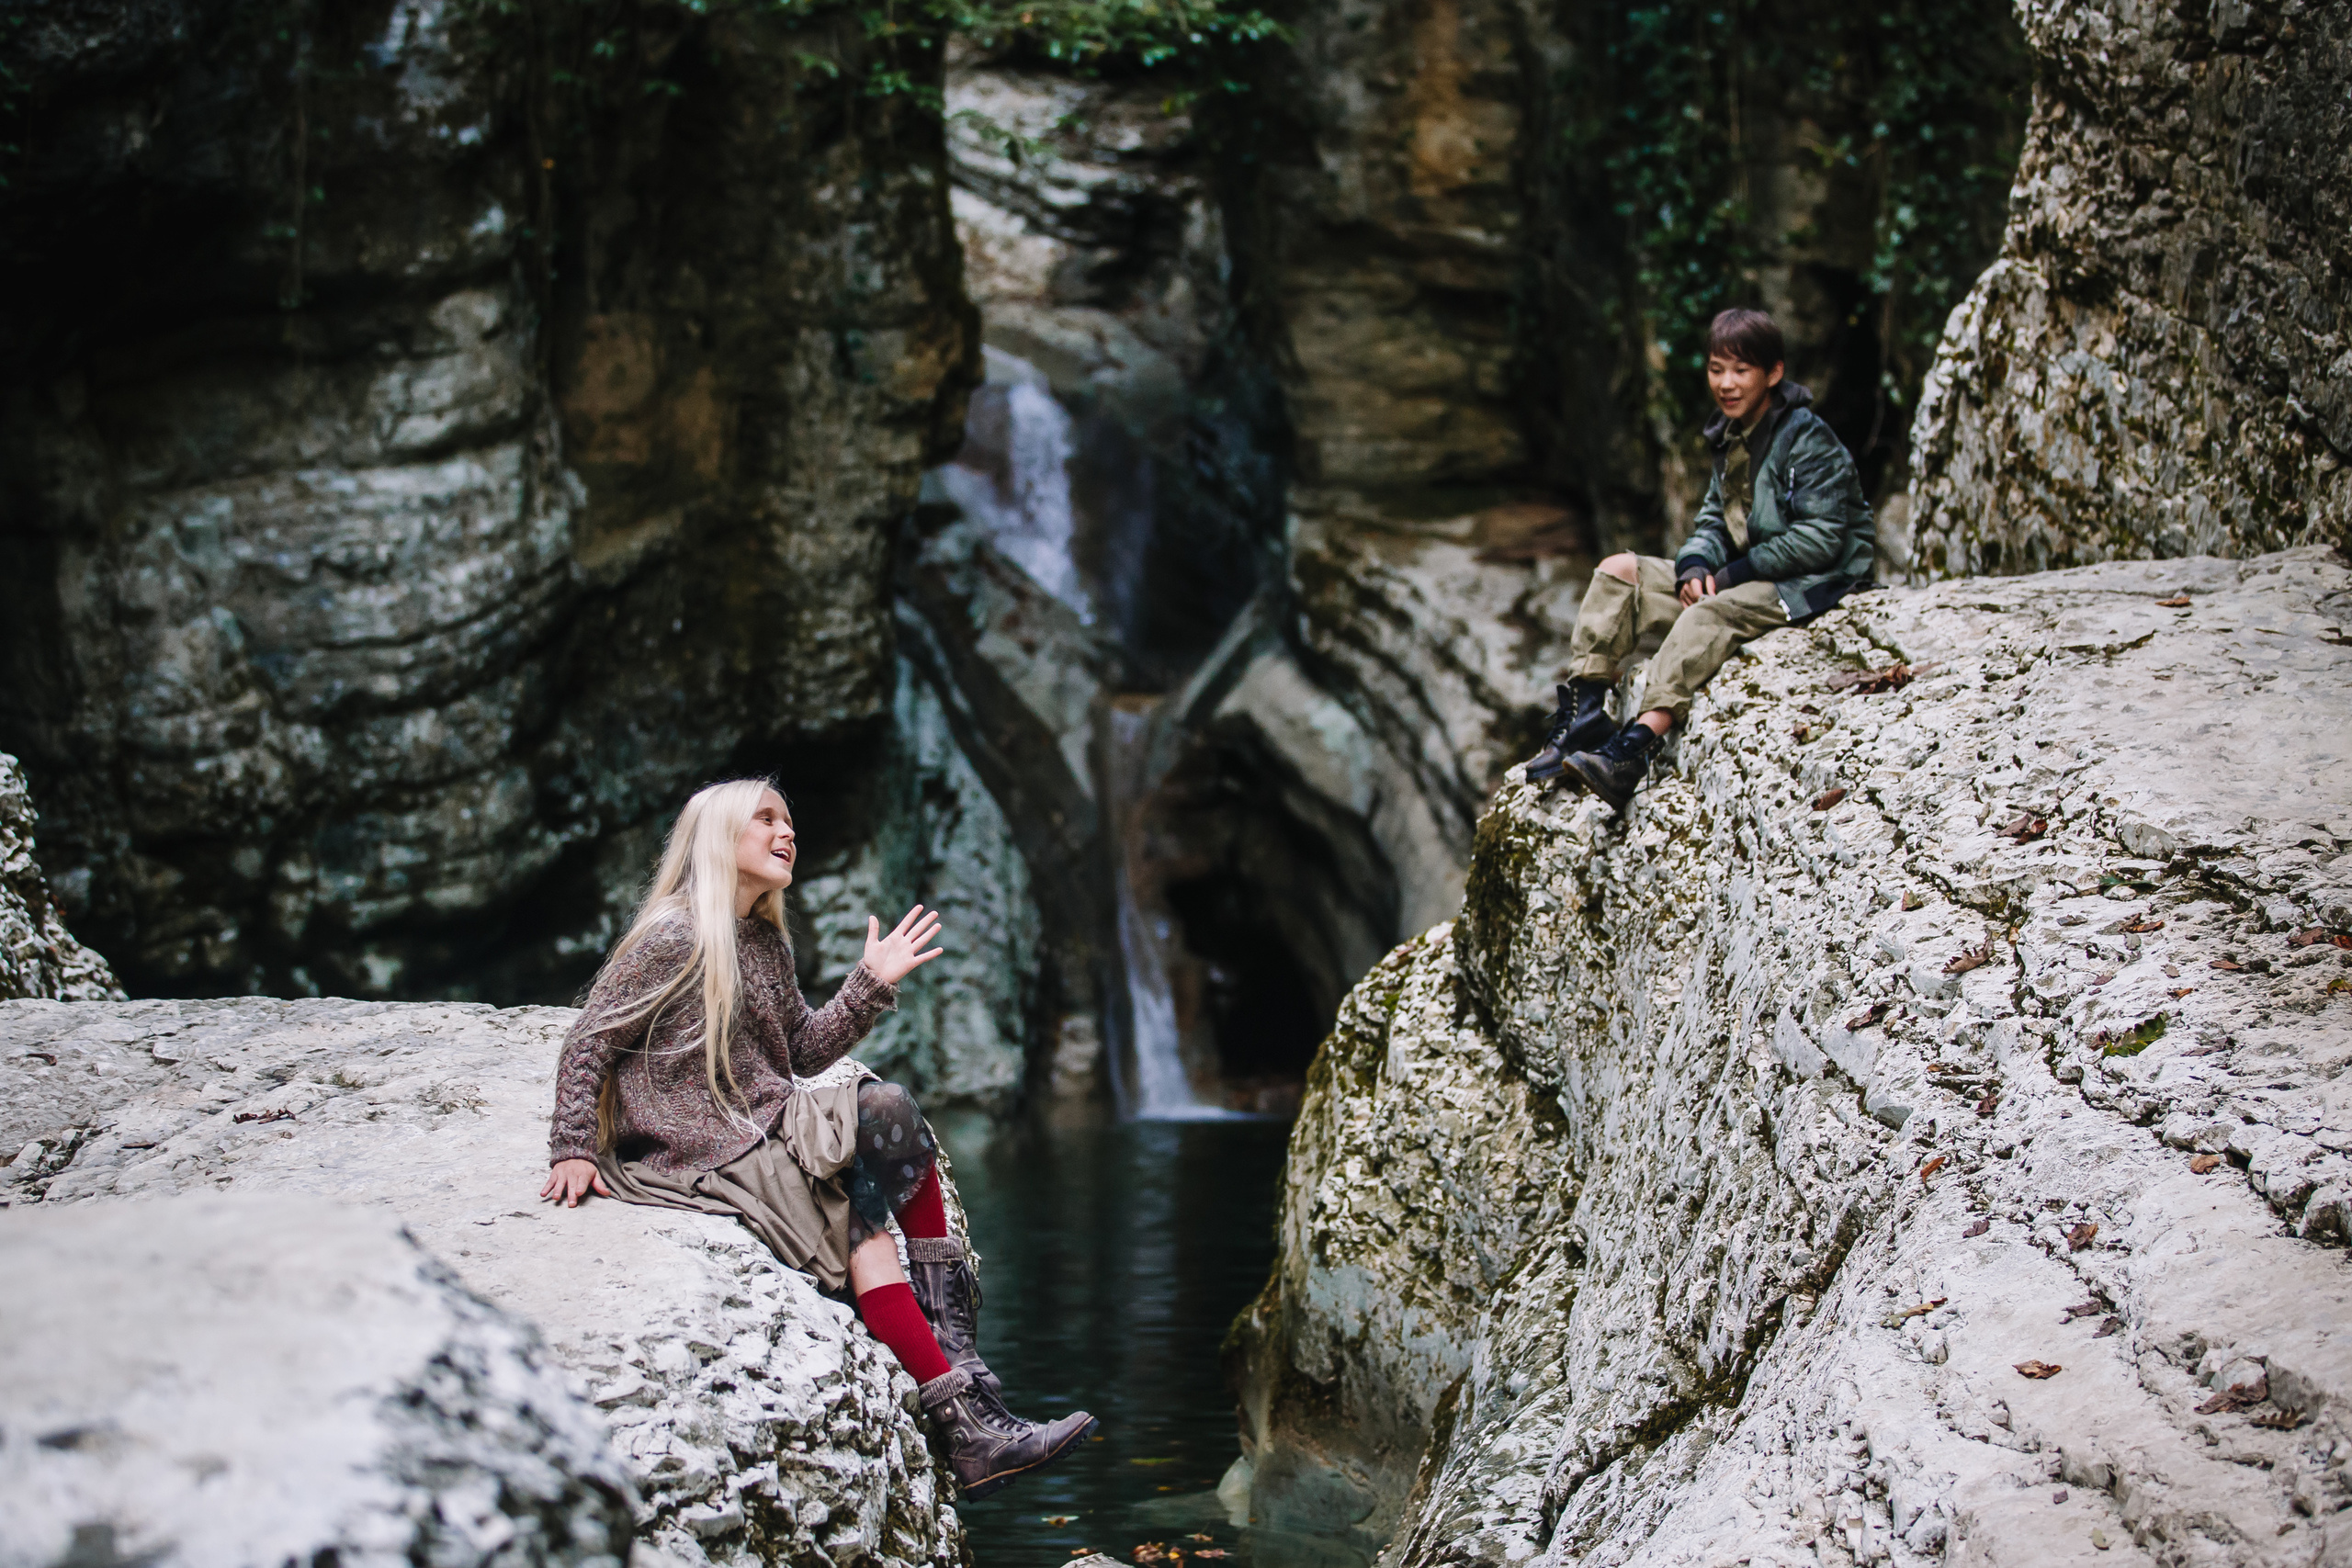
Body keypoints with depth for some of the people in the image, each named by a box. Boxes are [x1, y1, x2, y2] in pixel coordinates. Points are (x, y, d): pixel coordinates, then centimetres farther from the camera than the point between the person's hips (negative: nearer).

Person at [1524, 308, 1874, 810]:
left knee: (1706, 614, -37)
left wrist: (1733, 574, -20)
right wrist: (1696, 564, -9)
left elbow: (1820, 540, -19)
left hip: (1806, 585, -9)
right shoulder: (1731, 437, 12)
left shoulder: (1809, 440, -13)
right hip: (1742, 577, 9)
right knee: (1617, 572, -4)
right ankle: (1582, 713, -19)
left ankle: (1633, 751, -53)